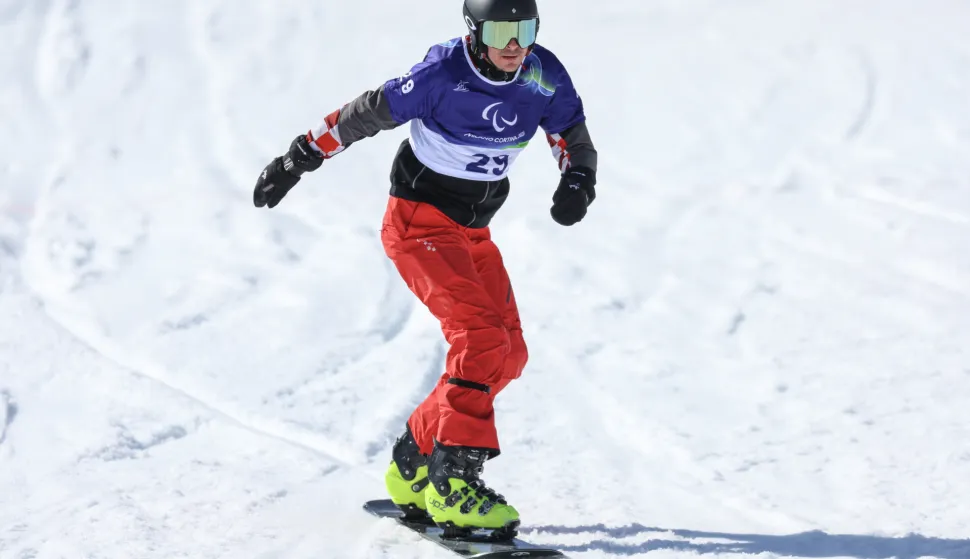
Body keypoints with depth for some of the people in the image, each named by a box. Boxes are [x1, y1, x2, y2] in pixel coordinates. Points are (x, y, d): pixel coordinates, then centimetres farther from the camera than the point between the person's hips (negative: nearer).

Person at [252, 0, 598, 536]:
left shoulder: (544, 75, -7)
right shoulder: (442, 75, -22)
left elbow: (574, 140, -2)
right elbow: (363, 114, -13)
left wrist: (577, 184, -24)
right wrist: (297, 159, -8)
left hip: (473, 232, 7)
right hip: (420, 223, -7)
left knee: (508, 353, 3)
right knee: (481, 335, -24)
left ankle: (413, 468, 16)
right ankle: (453, 481, -24)